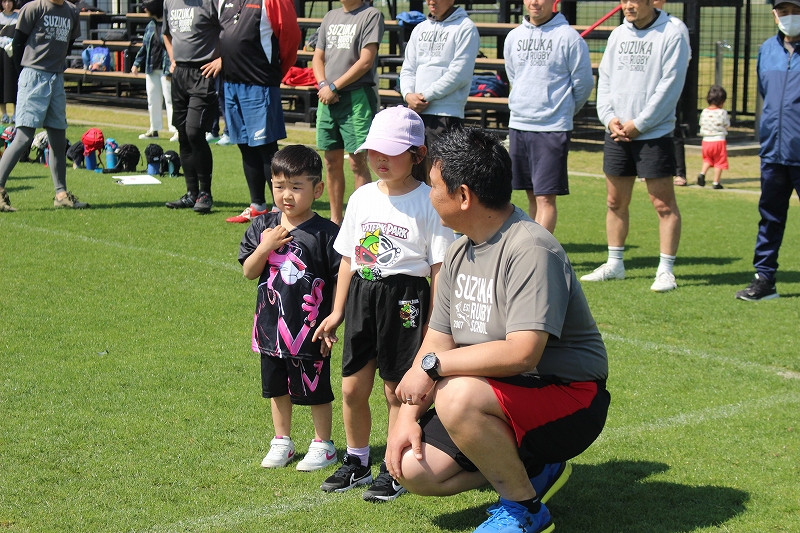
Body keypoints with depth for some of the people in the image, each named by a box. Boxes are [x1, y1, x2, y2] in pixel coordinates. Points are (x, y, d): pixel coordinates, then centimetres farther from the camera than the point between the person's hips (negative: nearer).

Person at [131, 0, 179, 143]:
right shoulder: (150, 25, 11)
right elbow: (144, 46, 18)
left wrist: (170, 69, -22)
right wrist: (137, 63, 12)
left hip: (166, 70, -8)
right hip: (151, 69, 8)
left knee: (169, 100, -6)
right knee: (153, 100, 13)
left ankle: (176, 130, -3)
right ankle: (154, 129, 23)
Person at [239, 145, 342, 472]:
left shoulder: (326, 233, -12)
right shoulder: (263, 227, 1)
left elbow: (340, 281, -9)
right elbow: (249, 272, 1)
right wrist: (265, 247, -17)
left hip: (310, 330, -5)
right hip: (271, 326, 5)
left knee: (315, 390, 7)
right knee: (276, 387, 18)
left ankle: (323, 445, 23)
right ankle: (282, 441, 34)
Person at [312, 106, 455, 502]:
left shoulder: (429, 202, -9)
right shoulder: (362, 198, 8)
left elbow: (439, 269, -8)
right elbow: (349, 258, 14)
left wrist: (433, 325, -10)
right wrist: (337, 311, 14)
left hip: (405, 298, -5)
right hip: (361, 295, 5)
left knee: (397, 389, 2)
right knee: (352, 387, 10)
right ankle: (357, 462, 28)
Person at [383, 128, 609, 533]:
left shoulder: (530, 250, -22)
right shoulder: (460, 253, 8)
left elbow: (522, 353, -32)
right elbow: (437, 341, 7)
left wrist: (431, 366, -25)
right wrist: (407, 417, -5)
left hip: (567, 397, -9)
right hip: (496, 396, 9)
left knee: (456, 397, -35)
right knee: (413, 469, -5)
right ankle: (533, 470, 13)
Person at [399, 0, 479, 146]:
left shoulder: (465, 28, -3)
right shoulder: (420, 29, 18)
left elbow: (459, 73, -12)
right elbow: (408, 69, 15)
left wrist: (426, 96, -12)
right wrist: (408, 94, -6)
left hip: (446, 115, -7)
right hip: (415, 112, 7)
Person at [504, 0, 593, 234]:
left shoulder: (568, 37, -8)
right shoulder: (514, 37, 8)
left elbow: (583, 83, -2)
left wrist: (563, 110, 9)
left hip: (553, 129, -5)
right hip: (518, 125, 5)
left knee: (545, 198, -8)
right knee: (532, 196, 11)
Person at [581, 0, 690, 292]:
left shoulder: (671, 35, -6)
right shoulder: (618, 35, 12)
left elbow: (670, 86, -11)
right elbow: (605, 79, 12)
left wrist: (638, 124, -13)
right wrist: (609, 117, -4)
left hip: (654, 134, -6)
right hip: (616, 134, 6)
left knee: (664, 203, -3)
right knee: (616, 202, 12)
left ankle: (665, 270, 2)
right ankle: (615, 264, 23)